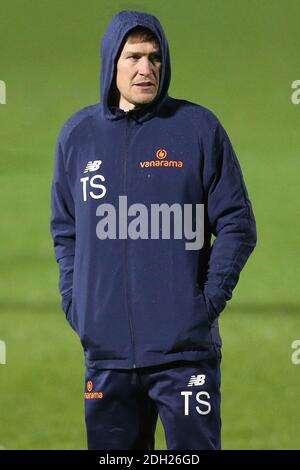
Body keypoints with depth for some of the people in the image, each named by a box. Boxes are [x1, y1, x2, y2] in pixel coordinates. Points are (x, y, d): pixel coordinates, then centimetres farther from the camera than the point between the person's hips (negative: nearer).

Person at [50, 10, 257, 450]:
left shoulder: (198, 127, 0)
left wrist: (211, 298, -8)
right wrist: (73, 301, 4)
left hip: (185, 348, -3)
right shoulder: (77, 134, 9)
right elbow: (65, 229, 16)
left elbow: (236, 224, 0)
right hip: (105, 350, 3)